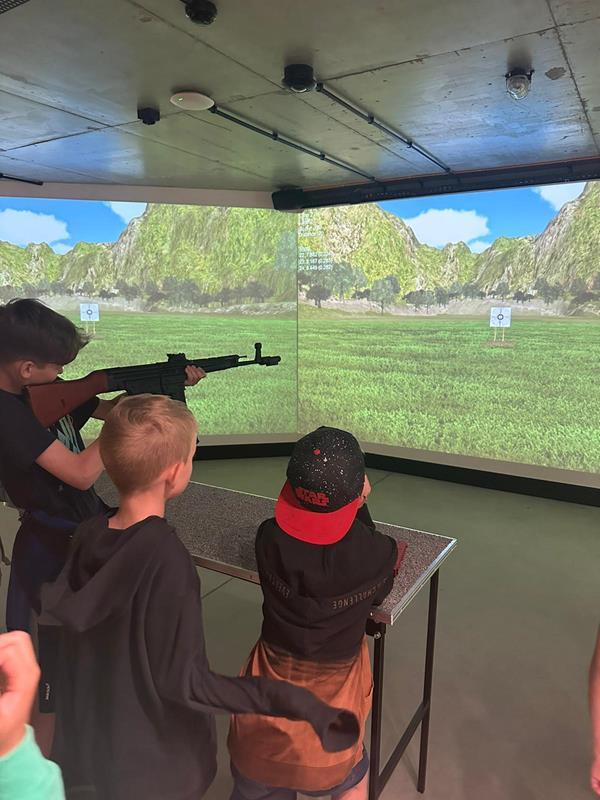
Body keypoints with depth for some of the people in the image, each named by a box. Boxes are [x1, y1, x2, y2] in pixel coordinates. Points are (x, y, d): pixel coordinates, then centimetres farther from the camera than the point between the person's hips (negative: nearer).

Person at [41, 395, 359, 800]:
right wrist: (284, 700, -33)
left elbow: (56, 608, 1)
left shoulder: (89, 535, -14)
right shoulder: (167, 559, -33)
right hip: (155, 760, -5)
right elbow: (180, 680, -30)